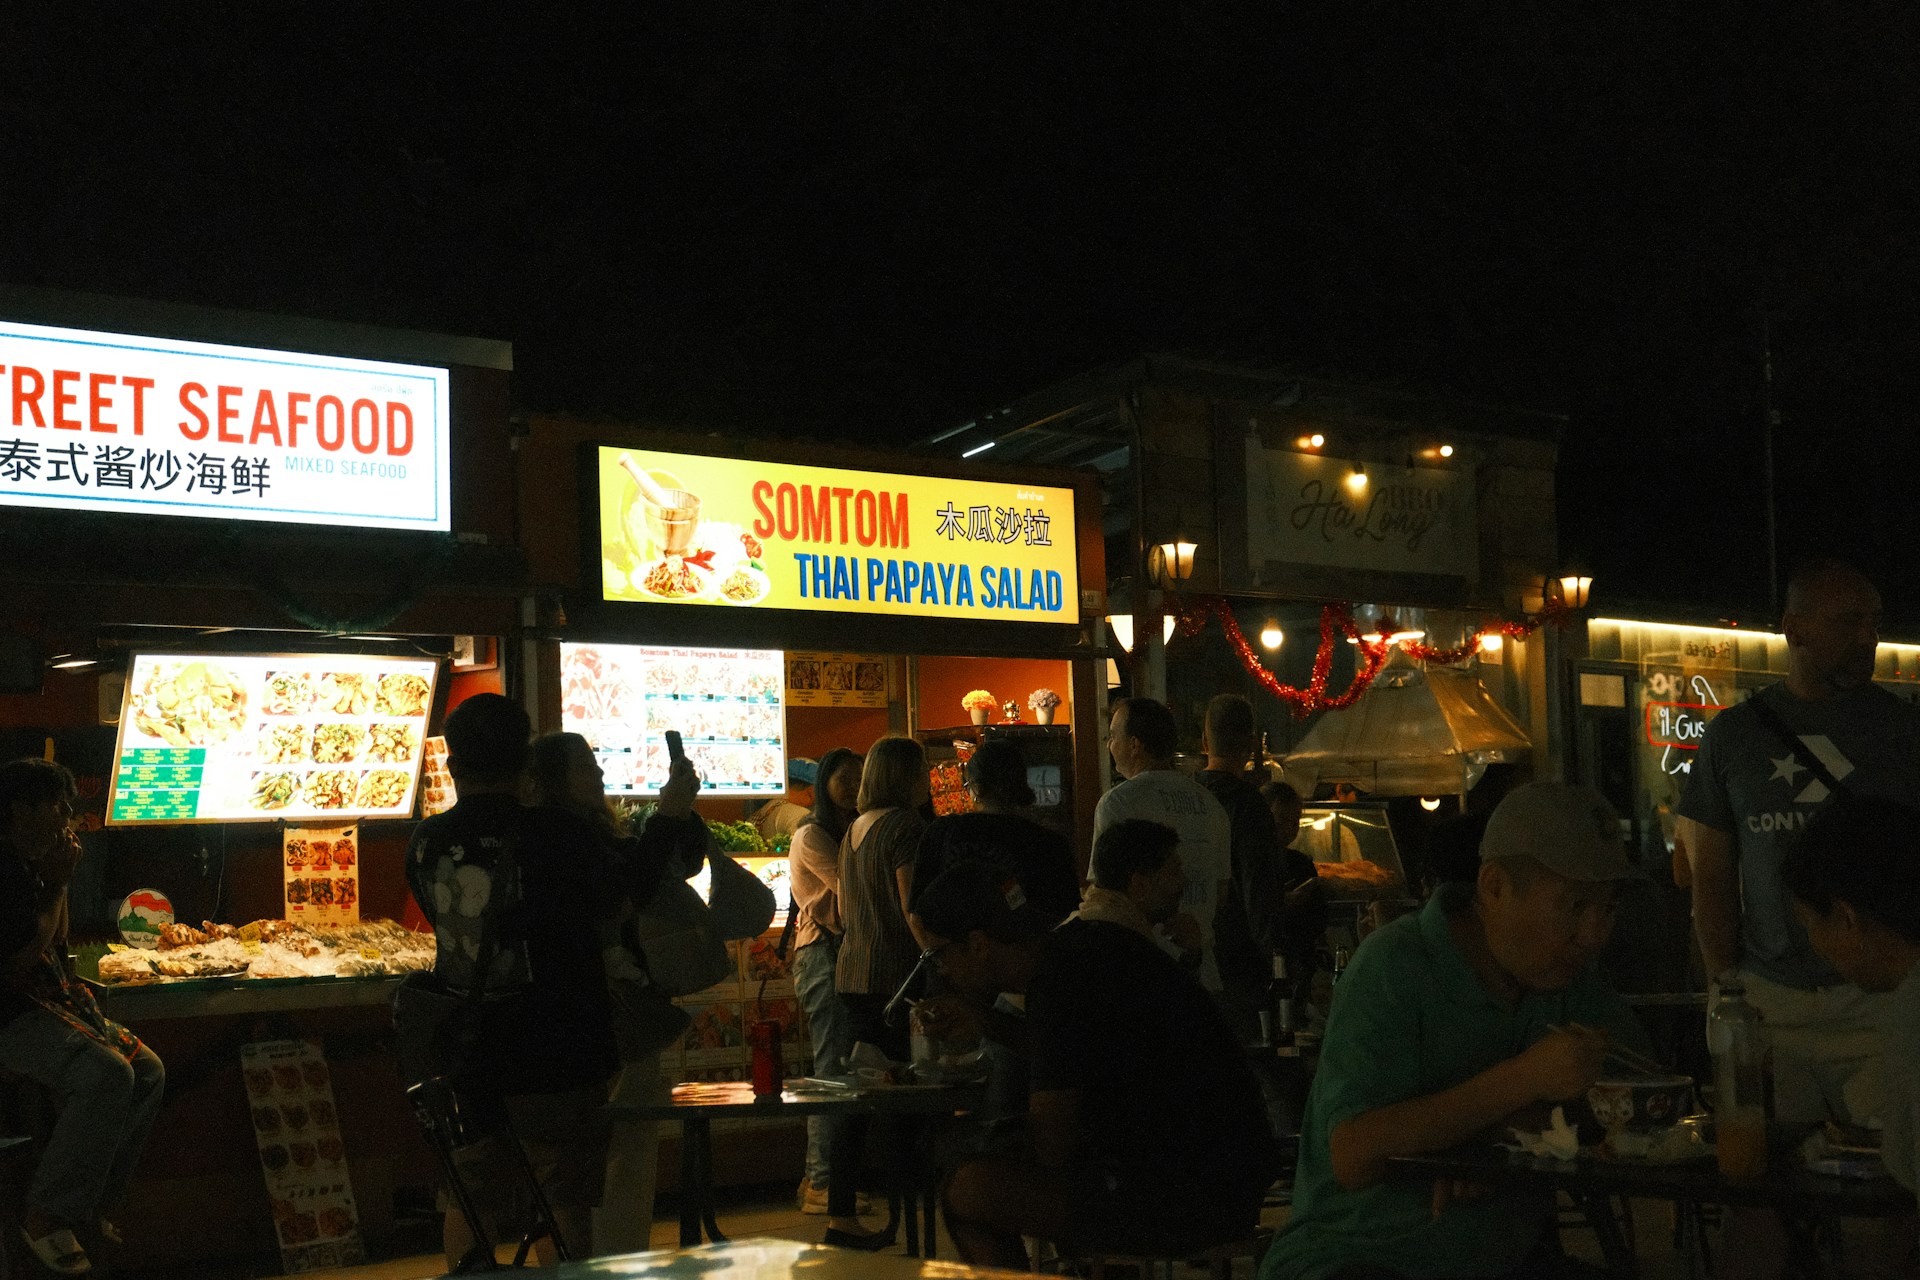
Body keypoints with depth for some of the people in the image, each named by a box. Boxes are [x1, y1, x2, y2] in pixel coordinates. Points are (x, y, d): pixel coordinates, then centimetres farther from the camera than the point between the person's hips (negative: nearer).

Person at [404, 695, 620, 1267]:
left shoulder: (427, 841, -2)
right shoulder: (559, 834, -16)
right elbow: (612, 903, -1)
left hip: (466, 1055, 4)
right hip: (555, 1051, -4)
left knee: (470, 1199, 16)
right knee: (564, 1204, 5)